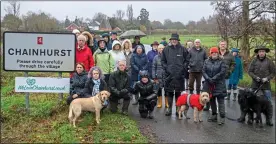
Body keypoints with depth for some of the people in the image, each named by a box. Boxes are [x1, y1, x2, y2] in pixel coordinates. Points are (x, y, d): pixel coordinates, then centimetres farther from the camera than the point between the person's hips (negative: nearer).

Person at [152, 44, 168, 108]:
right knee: (159, 90, 7)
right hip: (159, 76, 1)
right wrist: (154, 77, -2)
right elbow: (154, 68, 3)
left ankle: (166, 103, 18)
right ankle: (159, 103, 19)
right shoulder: (156, 57, 2)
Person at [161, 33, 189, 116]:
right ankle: (169, 108, 16)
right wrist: (166, 68, -1)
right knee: (169, 92, 6)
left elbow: (186, 61, 7)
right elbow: (162, 60, 11)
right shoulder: (166, 49, 4)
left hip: (179, 75, -1)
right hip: (169, 74, 1)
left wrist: (183, 69, -2)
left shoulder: (182, 49, 2)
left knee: (178, 92, 5)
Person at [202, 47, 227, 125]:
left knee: (220, 101, -5)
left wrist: (214, 79, -16)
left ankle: (222, 117, -2)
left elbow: (222, 72, -11)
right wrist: (208, 79, -13)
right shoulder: (206, 61, 9)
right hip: (209, 84, 4)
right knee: (211, 100, 13)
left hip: (219, 85, -4)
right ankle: (214, 115, 25)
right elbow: (203, 71, 1)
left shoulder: (221, 61, -2)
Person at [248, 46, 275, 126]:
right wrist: (255, 77, -14)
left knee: (269, 102, 0)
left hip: (266, 85, -1)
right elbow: (249, 71, 2)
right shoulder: (254, 61, -1)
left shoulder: (269, 61, -1)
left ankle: (269, 119, 10)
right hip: (255, 84, 1)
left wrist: (267, 78, -12)